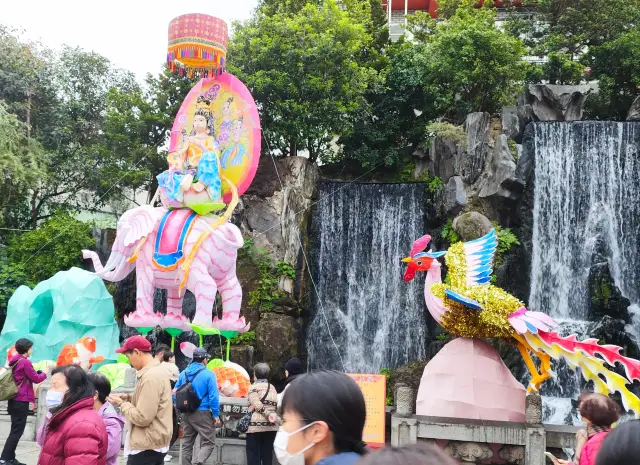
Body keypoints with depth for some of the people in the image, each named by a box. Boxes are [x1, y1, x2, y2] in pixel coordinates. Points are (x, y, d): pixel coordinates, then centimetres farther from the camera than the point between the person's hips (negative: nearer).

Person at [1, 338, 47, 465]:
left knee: (15, 430, 13)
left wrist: (37, 373, 11)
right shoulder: (25, 362, -15)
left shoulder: (14, 360, 12)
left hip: (15, 400, 9)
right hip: (21, 401, -9)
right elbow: (36, 379, -9)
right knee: (17, 431, -7)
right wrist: (45, 373, 9)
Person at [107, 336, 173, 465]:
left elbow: (142, 418, -23)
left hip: (147, 447, -10)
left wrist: (122, 403, -10)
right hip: (156, 443, 10)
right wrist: (128, 397, 8)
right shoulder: (158, 370, 9)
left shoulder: (150, 377, -22)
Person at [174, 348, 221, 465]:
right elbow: (213, 397, -14)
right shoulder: (208, 374, -11)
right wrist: (216, 415, -6)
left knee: (187, 443, 15)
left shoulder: (183, 373, 6)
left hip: (186, 414, 6)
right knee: (208, 443, -1)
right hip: (202, 413, -6)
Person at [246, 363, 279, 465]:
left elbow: (257, 405, -14)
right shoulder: (272, 387, 15)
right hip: (271, 426, 5)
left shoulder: (254, 387, -2)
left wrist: (268, 414, -10)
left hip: (256, 425, -5)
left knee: (253, 454, 0)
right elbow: (276, 405, 8)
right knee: (267, 454, 9)